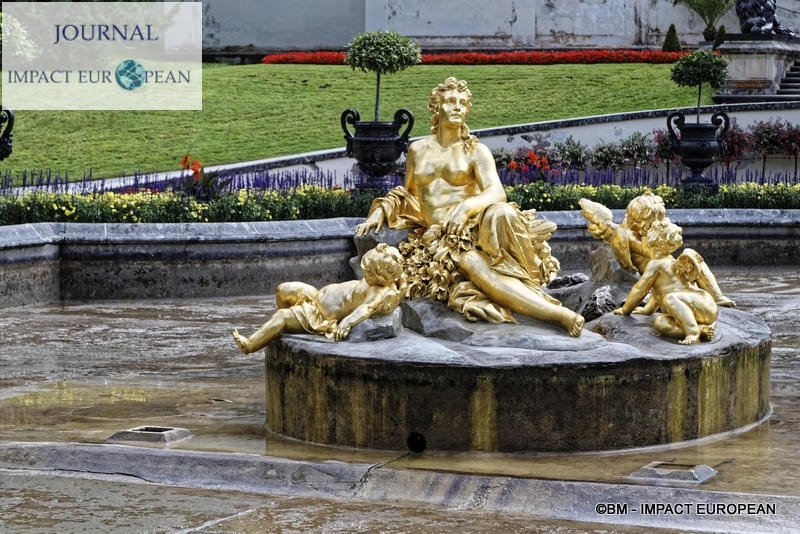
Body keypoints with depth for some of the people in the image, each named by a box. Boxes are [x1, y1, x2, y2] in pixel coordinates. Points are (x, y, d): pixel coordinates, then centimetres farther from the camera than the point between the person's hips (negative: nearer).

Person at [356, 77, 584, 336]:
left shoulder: (476, 150, 10)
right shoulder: (418, 150, 20)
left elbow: (497, 192, -6)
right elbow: (407, 197, 31)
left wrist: (467, 206, -26)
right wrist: (379, 212, 12)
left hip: (472, 226, -1)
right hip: (436, 236, 1)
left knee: (501, 215, -39)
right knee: (469, 261, -34)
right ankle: (557, 314, -45)